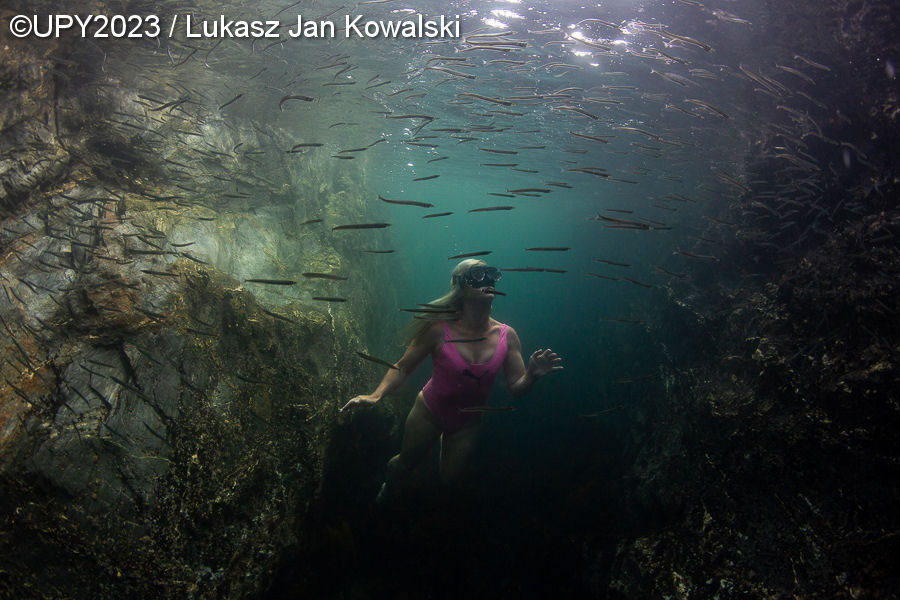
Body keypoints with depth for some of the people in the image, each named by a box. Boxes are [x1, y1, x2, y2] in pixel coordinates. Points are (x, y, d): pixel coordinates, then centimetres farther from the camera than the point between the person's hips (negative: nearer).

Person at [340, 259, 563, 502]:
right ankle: (386, 491, 54)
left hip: (468, 423, 3)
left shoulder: (506, 336, -15)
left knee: (449, 479, 19)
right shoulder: (439, 330, -24)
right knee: (405, 463, 18)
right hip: (430, 412, -2)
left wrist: (532, 374, -33)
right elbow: (402, 368, -16)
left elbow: (516, 388, -11)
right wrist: (376, 395, -31)